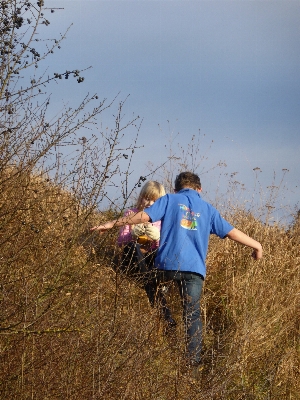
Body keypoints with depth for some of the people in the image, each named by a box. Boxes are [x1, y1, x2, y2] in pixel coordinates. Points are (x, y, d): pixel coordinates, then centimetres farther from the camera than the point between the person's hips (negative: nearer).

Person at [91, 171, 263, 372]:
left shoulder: (170, 200, 9)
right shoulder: (207, 209, 17)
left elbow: (144, 216, -2)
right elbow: (231, 232, 18)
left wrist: (111, 224, 3)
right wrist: (257, 246, 30)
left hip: (168, 264, -2)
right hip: (195, 268, 2)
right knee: (193, 315, 2)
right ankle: (194, 361, -6)